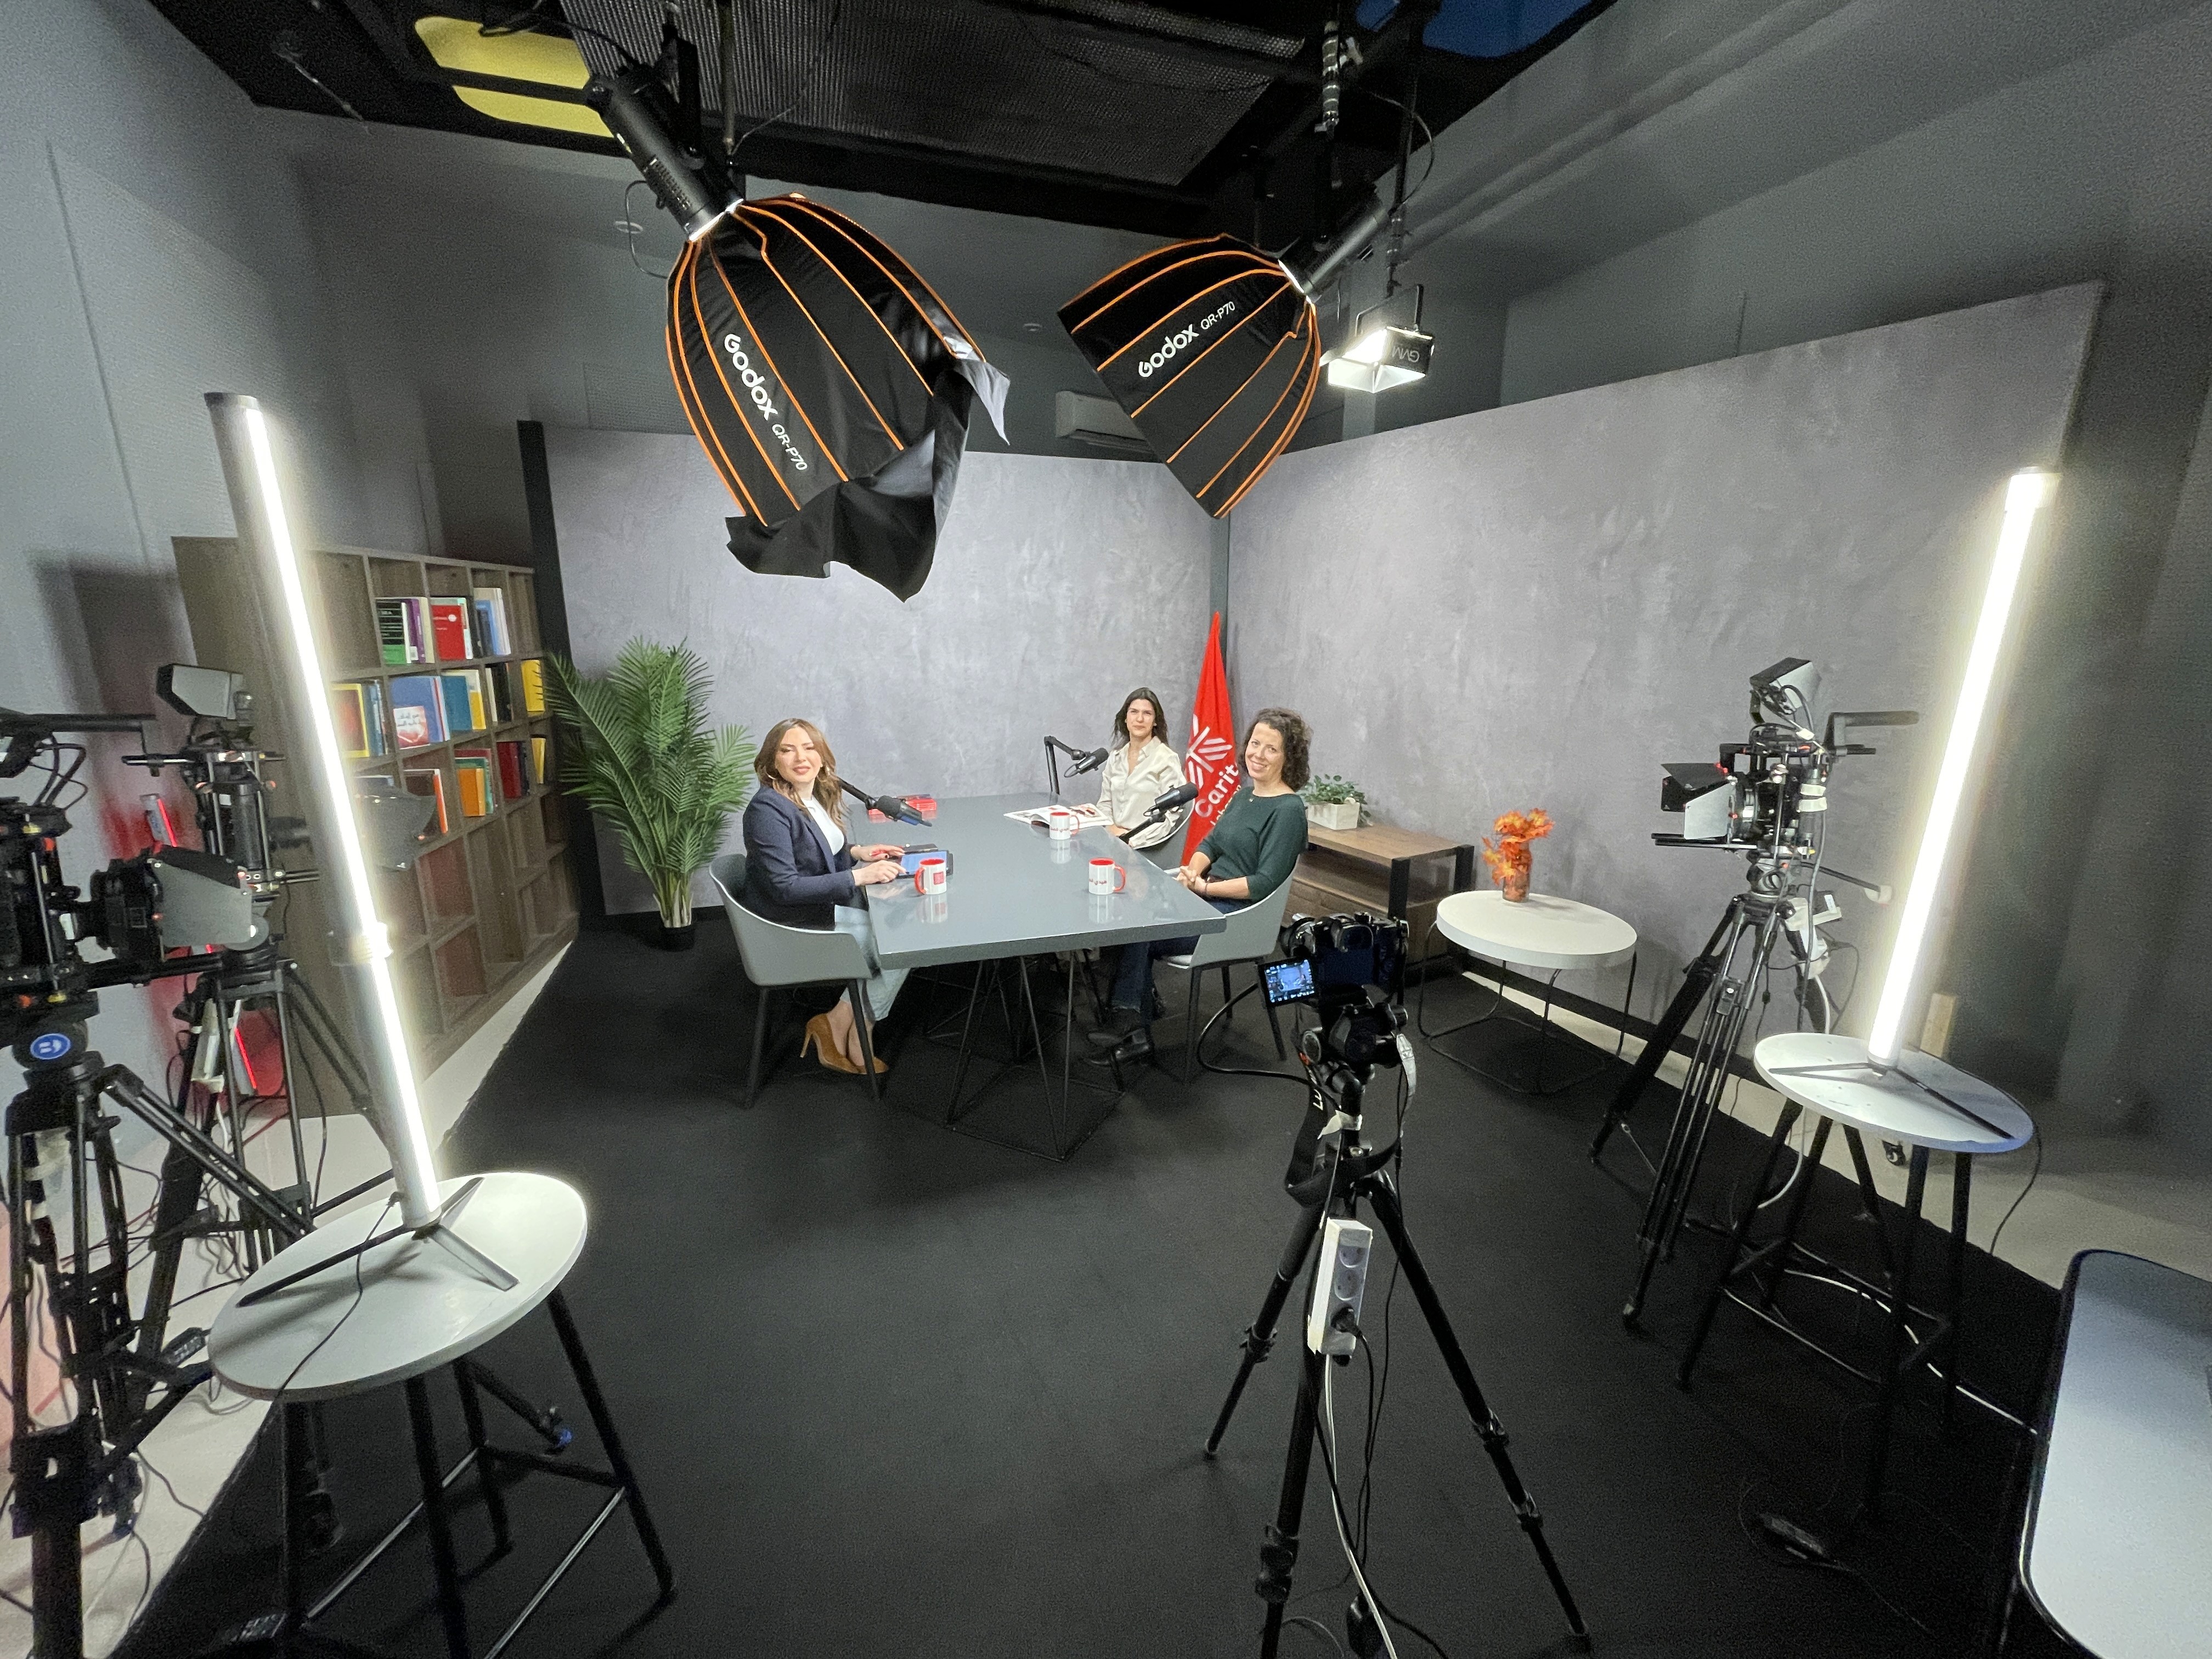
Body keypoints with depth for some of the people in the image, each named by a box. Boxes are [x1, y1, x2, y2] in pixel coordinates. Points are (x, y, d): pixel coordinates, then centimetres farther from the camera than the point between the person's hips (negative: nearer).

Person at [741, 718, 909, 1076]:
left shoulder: (815, 797, 5)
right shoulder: (768, 809, -22)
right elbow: (784, 887, -26)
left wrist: (857, 853, 1)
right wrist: (857, 876, -27)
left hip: (821, 909, 9)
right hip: (792, 928, -9)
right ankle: (853, 1041, 8)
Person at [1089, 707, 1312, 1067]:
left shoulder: (1288, 810, -12)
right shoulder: (1245, 793, 13)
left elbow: (1264, 883, -18)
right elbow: (1211, 843, 18)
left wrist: (1204, 887, -17)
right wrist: (1191, 871, -4)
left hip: (1239, 914, -8)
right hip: (1207, 898, 8)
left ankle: (1127, 1020, -1)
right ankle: (1135, 1034, -11)